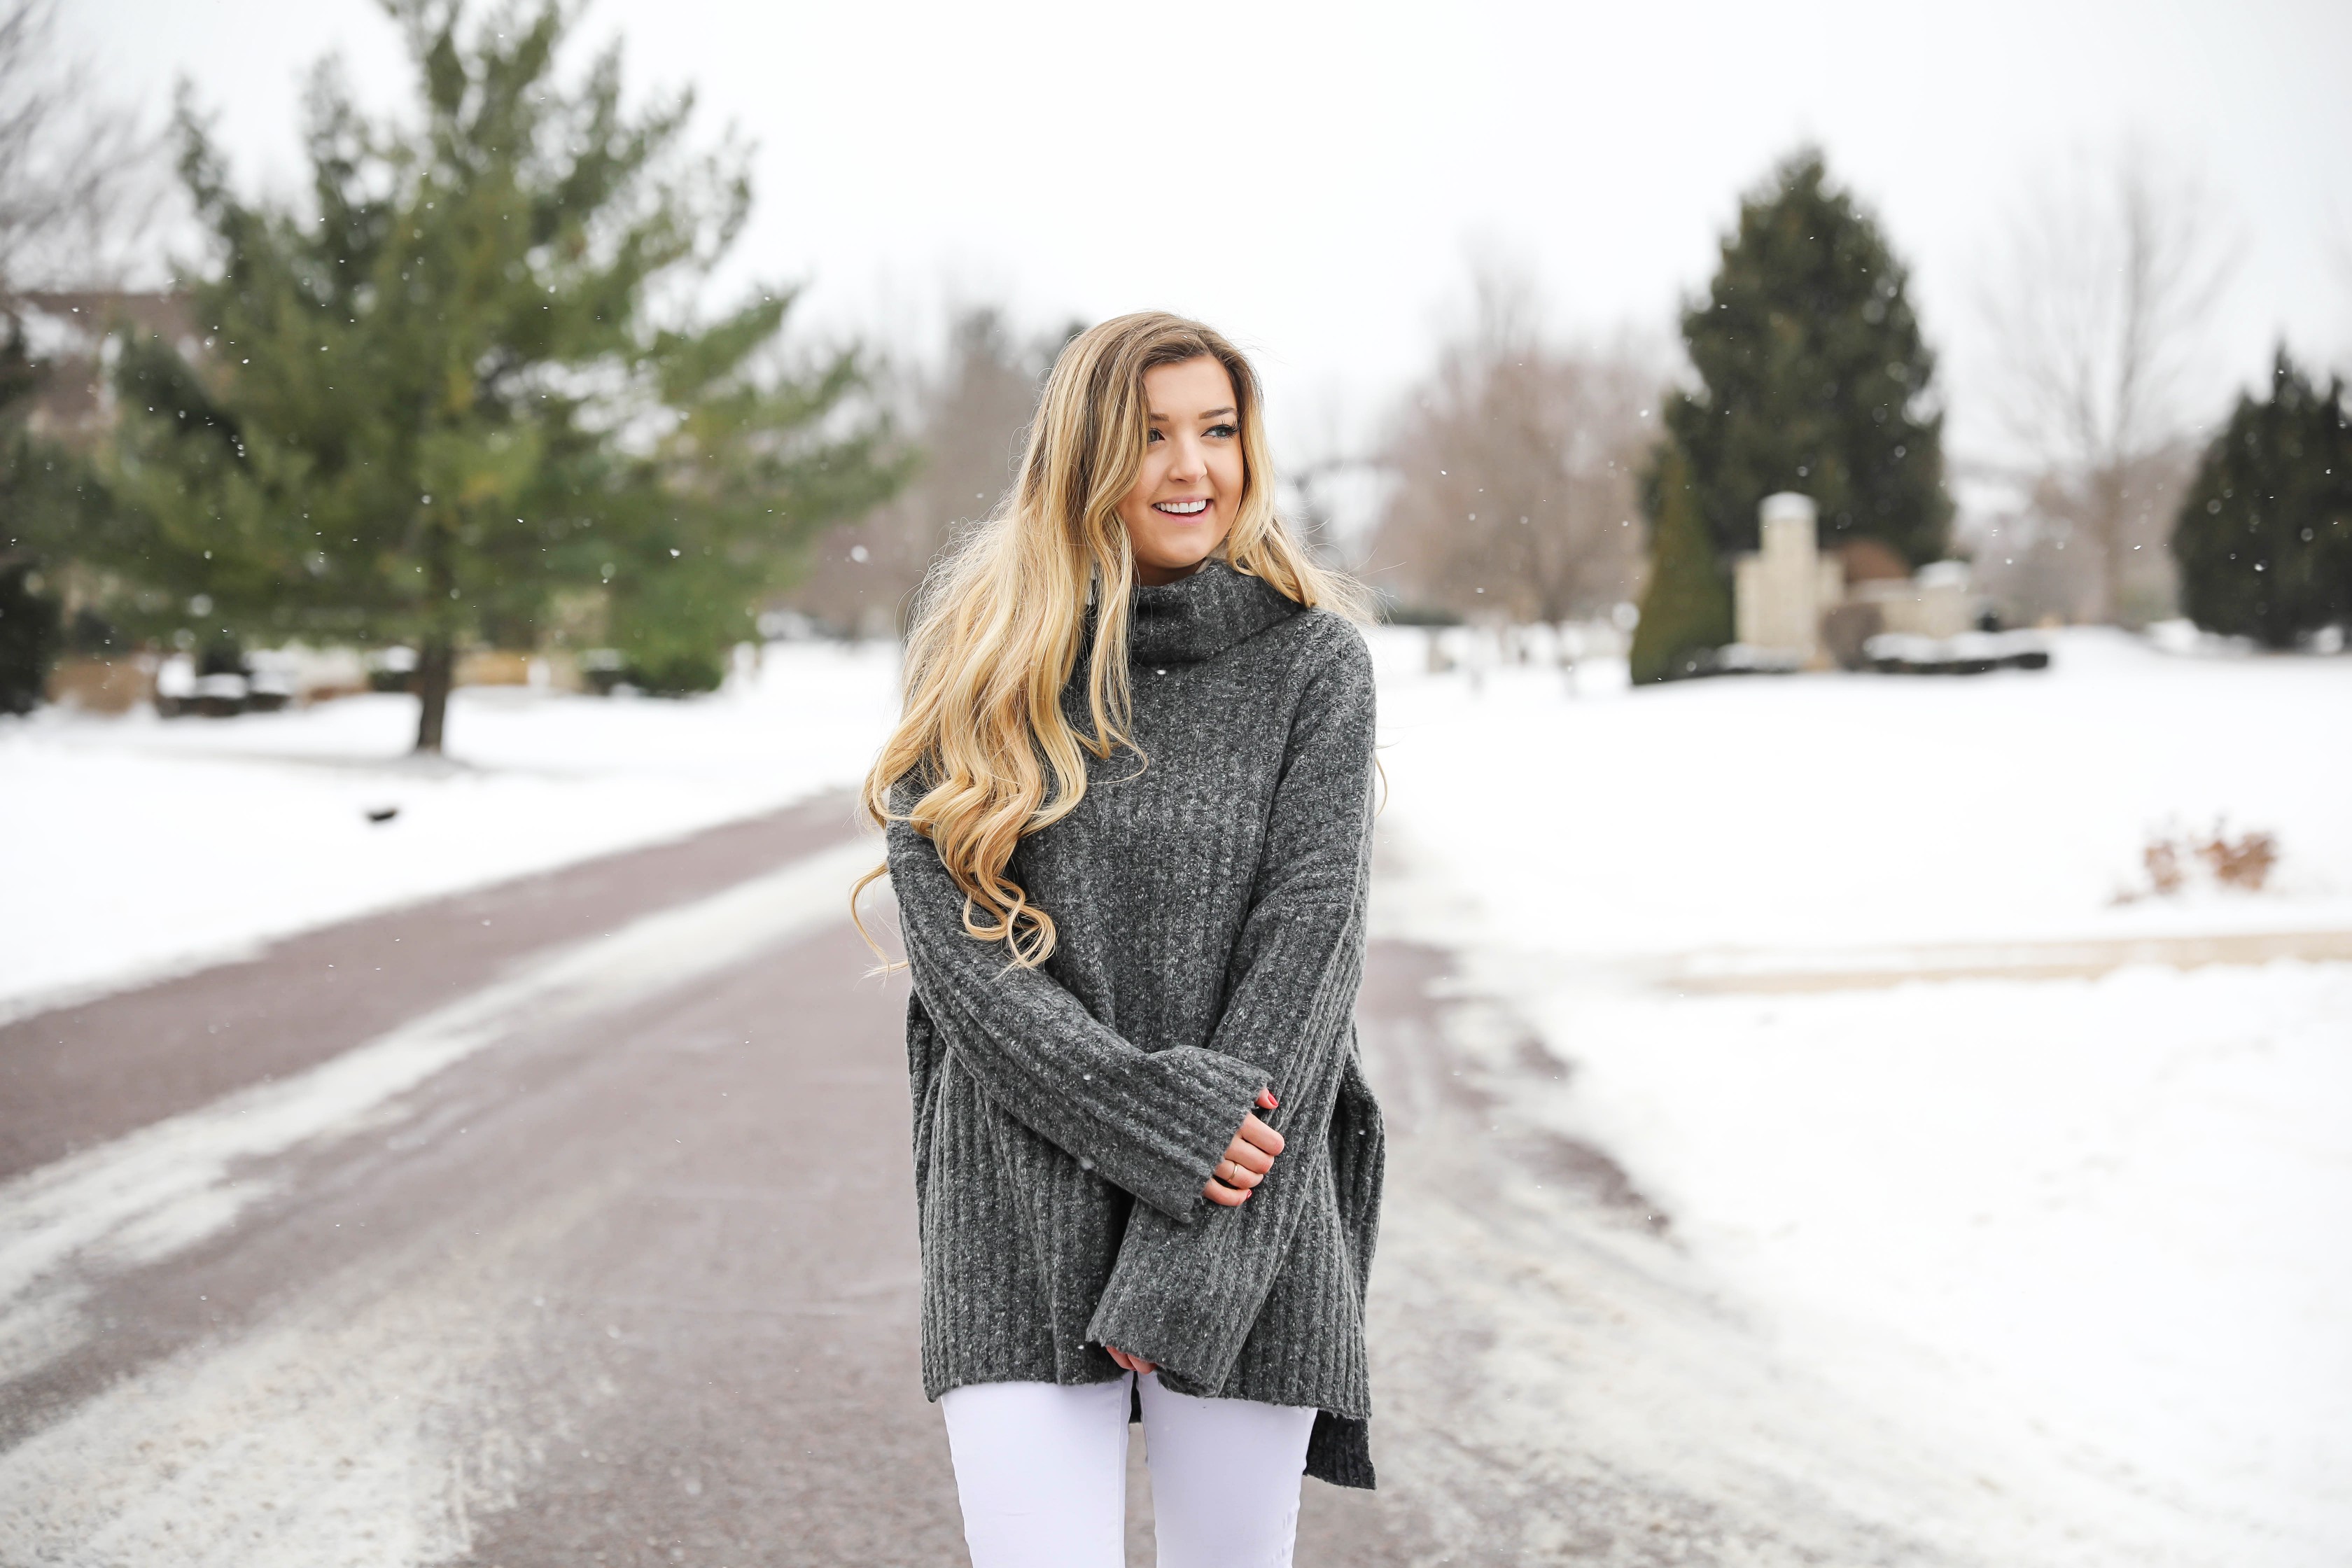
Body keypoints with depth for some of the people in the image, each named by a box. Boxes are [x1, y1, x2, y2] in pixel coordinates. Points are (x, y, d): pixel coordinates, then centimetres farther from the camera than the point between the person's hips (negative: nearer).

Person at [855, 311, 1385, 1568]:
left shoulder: (1312, 656, 1)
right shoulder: (977, 658, 4)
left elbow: (1310, 942, -6)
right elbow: (952, 939, -4)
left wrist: (1187, 1270, -12)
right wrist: (1167, 1130, -15)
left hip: (1248, 1222, 0)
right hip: (1019, 1213, 0)